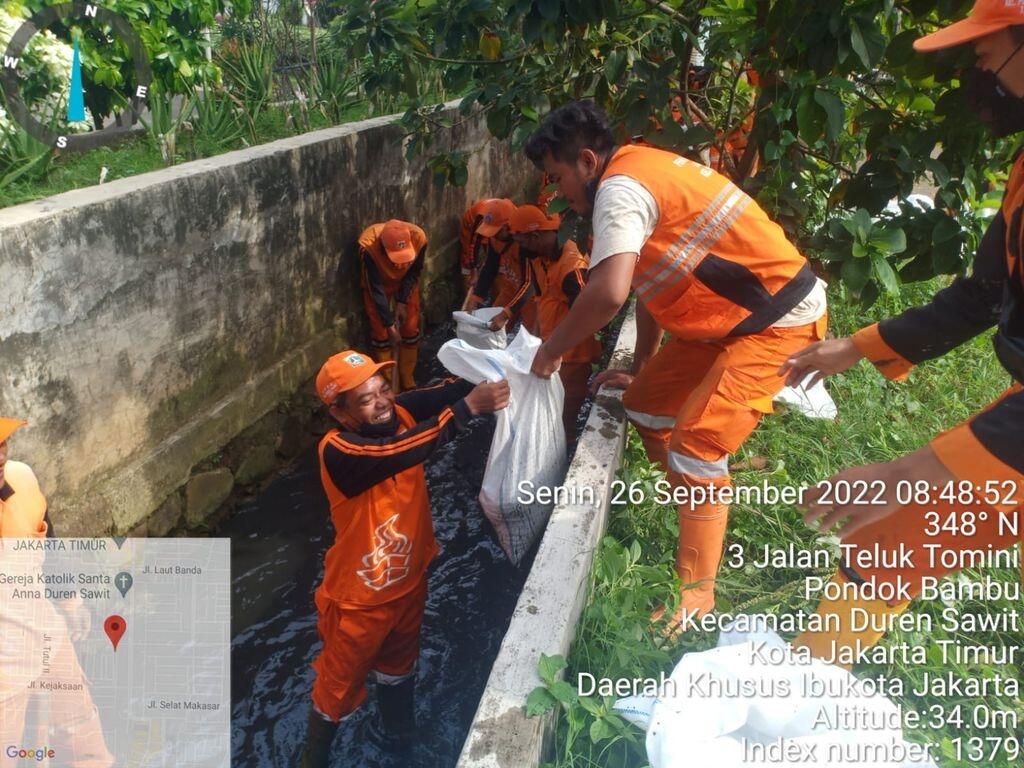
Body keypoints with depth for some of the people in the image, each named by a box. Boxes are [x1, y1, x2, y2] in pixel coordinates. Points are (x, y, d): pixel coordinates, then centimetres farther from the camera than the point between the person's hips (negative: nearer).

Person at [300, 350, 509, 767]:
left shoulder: (399, 413, -16)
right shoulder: (337, 451, -33)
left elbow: (446, 392, -27)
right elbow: (399, 452, -48)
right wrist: (469, 406, -54)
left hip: (410, 578, 6)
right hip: (359, 598, -5)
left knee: (399, 662, 31)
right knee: (340, 684, 19)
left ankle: (399, 731, 59)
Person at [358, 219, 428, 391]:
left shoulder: (418, 237, -35)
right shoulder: (369, 245, -40)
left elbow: (414, 273, -15)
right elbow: (375, 288, -30)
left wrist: (402, 302, -16)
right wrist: (390, 325, -25)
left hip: (406, 282, 2)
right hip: (378, 284, -2)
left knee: (410, 328, 2)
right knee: (381, 332, -4)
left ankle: (407, 380, 19)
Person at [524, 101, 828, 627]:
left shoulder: (619, 189, -21)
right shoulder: (640, 177, 11)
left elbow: (608, 293, -35)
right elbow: (649, 286, 17)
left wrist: (552, 350, -19)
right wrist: (640, 368, 21)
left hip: (778, 320, -10)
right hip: (723, 320, 10)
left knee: (696, 443, -14)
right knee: (646, 403, 12)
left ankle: (696, 594, 0)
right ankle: (692, 507, 31)